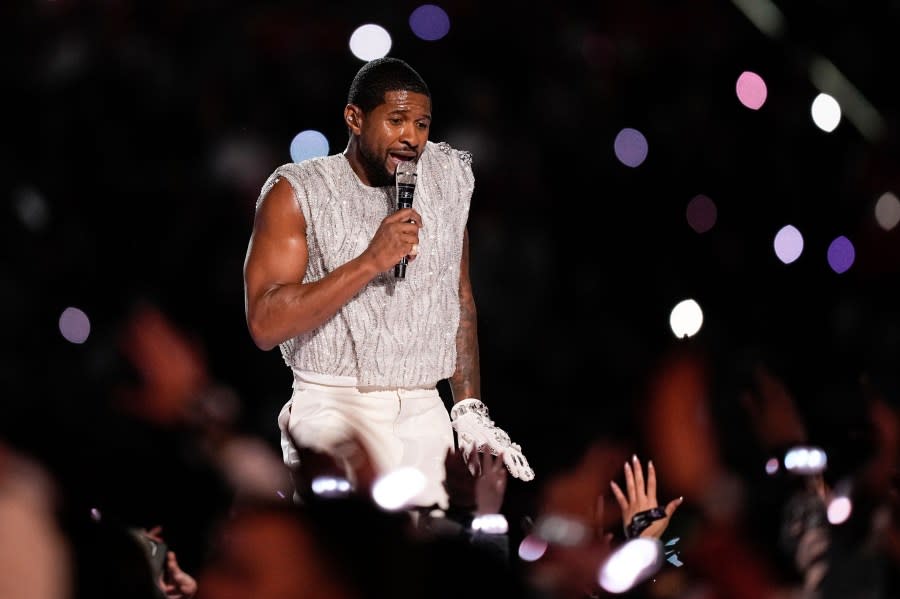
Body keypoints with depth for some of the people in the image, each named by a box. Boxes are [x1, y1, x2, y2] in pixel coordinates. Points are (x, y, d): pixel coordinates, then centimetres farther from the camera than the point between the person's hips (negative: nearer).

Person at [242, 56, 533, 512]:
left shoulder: (449, 178, 9)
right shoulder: (297, 192, -5)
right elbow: (265, 325, -15)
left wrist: (470, 410, 15)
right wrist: (372, 261, -19)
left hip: (425, 415, 5)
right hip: (333, 407, -4)